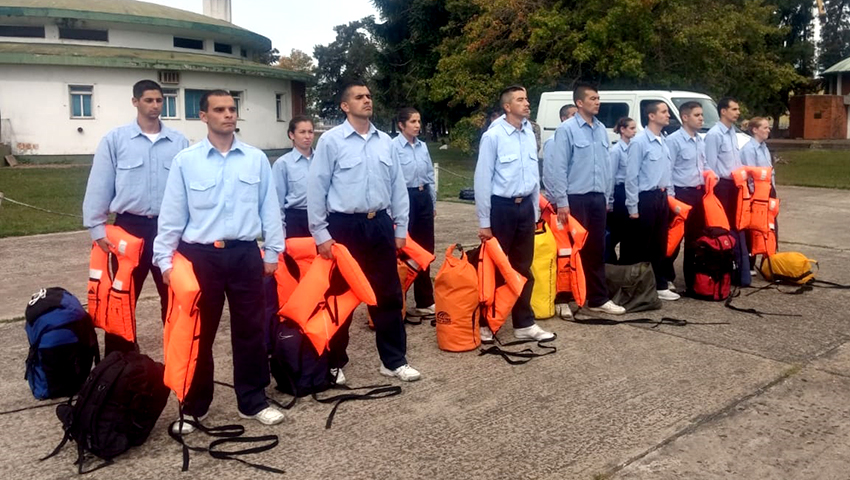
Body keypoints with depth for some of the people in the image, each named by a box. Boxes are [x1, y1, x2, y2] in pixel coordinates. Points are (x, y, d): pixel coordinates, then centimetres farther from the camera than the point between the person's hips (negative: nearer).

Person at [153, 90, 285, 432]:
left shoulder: (257, 159, 5)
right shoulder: (185, 160, 0)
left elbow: (269, 208, 7)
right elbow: (172, 213, 1)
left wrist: (272, 252, 5)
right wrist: (164, 259, -1)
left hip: (245, 254, 2)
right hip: (200, 255, -1)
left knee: (250, 330, 9)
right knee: (198, 333, 8)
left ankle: (253, 401, 24)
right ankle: (193, 407, 24)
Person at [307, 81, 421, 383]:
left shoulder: (385, 141, 9)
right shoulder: (331, 140, -6)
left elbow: (398, 186, 12)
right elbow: (316, 189, -6)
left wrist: (401, 228, 9)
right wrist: (320, 233, -9)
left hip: (379, 224, 4)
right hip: (345, 226, -4)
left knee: (388, 295, 9)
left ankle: (394, 361, 22)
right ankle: (335, 363, 24)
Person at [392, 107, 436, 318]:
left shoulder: (423, 146, 9)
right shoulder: (393, 146, -10)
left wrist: (433, 202, 16)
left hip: (424, 197, 6)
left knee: (426, 249, 9)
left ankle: (426, 300, 21)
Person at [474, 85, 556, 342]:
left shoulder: (530, 135, 5)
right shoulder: (493, 136, -12)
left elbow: (534, 175, 11)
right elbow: (482, 179, -11)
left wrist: (535, 211, 13)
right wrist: (484, 222, -10)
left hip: (525, 207, 6)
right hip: (501, 207, -6)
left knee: (523, 268, 13)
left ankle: (524, 323, 24)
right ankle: (485, 323, 21)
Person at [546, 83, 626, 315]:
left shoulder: (601, 129, 10)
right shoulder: (567, 129, -9)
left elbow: (607, 164, 15)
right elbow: (558, 168, -12)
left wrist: (607, 196, 13)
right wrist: (562, 202, -15)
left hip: (597, 198, 6)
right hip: (576, 198, -6)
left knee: (597, 249, 11)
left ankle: (599, 299, 19)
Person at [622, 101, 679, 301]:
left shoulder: (664, 142, 11)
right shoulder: (639, 141, -13)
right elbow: (631, 176, -15)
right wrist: (633, 206, -15)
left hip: (662, 197, 8)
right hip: (646, 198, -8)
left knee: (660, 245, 14)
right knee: (640, 246, 1)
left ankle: (660, 286, 23)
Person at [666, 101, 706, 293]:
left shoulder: (700, 140, 14)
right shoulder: (674, 140, -12)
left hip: (699, 192, 8)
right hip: (681, 193, -8)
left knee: (696, 237, 11)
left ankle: (692, 280, 20)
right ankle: (666, 276, 14)